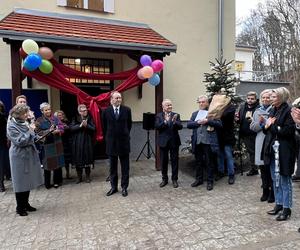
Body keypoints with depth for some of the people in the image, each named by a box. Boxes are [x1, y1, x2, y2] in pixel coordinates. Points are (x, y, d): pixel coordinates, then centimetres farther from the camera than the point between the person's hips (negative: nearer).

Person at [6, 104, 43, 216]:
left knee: (28, 181, 14)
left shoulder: (24, 123, 9)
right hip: (20, 157, -7)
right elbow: (20, 141, -20)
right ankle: (20, 207, 17)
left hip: (29, 155, 7)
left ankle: (26, 204, 27)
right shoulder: (12, 126, -13)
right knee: (21, 182, 3)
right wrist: (30, 131, -18)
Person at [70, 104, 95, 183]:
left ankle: (88, 177, 17)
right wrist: (80, 125, -18)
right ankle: (79, 177, 17)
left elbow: (93, 128, -4)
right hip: (78, 143, 1)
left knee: (87, 159, 3)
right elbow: (71, 128, -7)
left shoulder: (90, 118, 4)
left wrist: (86, 125, -18)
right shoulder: (75, 119, 5)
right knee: (78, 160, 3)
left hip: (87, 143, -1)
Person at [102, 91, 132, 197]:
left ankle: (124, 187, 19)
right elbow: (104, 127, 9)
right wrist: (108, 138, 12)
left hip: (124, 141, 0)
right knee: (112, 167, 11)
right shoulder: (106, 111, -2)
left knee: (125, 167, 7)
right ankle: (113, 187, 25)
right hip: (111, 142, 1)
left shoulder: (127, 110, -2)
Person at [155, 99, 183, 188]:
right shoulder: (159, 116, 3)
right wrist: (164, 122, -26)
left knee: (174, 161, 7)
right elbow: (157, 126, -11)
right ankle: (164, 179, 25)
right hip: (163, 141, 0)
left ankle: (174, 179, 21)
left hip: (174, 141, 0)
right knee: (163, 161, 10)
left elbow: (180, 127, -8)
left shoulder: (176, 115, 3)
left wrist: (175, 122, -28)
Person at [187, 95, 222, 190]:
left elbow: (219, 124, -8)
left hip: (209, 142, -4)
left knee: (209, 163, 6)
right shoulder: (195, 114, 14)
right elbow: (188, 124, 4)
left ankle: (210, 181, 19)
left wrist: (207, 121, -17)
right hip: (197, 142, 4)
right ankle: (199, 179, 30)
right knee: (198, 162, 15)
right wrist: (198, 122, -11)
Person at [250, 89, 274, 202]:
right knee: (263, 168, 11)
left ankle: (273, 193, 16)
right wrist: (259, 123, -8)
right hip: (261, 143, 5)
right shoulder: (257, 111, 14)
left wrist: (265, 121, -16)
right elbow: (252, 127, 9)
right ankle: (265, 191, 25)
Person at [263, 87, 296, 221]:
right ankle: (278, 204, 29)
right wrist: (266, 126, -5)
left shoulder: (288, 111, -11)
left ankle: (286, 208, 17)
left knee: (285, 180, 4)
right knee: (275, 179, 15)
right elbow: (266, 130, 16)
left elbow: (288, 131, -20)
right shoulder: (272, 111, 12)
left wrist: (272, 126, -14)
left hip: (284, 151, -7)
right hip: (272, 149, 8)